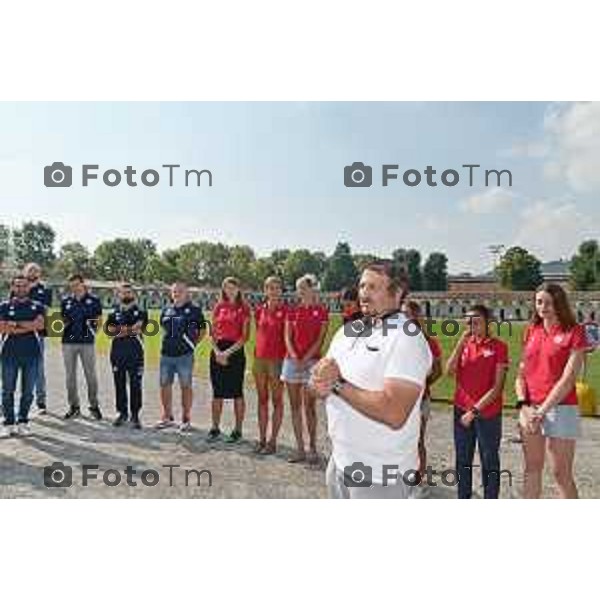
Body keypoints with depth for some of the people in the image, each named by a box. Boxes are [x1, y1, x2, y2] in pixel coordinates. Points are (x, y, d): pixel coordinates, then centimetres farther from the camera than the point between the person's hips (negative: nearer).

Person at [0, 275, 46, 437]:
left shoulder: (37, 306, 9)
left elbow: (40, 324, -8)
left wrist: (15, 323, -9)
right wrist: (28, 326, -9)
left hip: (31, 353, 1)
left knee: (28, 390, 4)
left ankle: (23, 422, 14)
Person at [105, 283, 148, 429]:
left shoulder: (141, 313, 4)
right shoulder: (114, 313, 11)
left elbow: (139, 329, -11)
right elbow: (109, 330, -3)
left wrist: (120, 330, -11)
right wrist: (131, 330, -13)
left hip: (135, 353, -2)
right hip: (117, 352, 3)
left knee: (135, 385, -1)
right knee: (119, 384, 9)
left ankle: (135, 415, 7)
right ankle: (122, 412, 22)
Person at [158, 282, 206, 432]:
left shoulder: (194, 309, -2)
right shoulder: (166, 309, 12)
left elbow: (202, 329, 2)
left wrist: (194, 343, -3)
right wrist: (169, 341, 13)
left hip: (185, 355, -5)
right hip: (166, 354, 5)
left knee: (186, 386, 3)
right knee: (165, 385, 11)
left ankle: (186, 420, 14)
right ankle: (167, 417, 27)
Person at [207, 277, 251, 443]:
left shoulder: (244, 308, -1)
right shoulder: (218, 307, 10)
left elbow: (245, 336, -7)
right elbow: (212, 332, 9)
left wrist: (228, 352, -13)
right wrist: (217, 351, -6)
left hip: (235, 351, -4)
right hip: (217, 351, 4)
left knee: (236, 392, 2)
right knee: (217, 392, 10)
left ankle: (238, 430, 13)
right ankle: (215, 428, 21)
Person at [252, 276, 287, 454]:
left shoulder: (285, 310, -7)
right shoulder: (259, 310, 8)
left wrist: (287, 359, -12)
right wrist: (256, 355, 12)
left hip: (277, 359, -5)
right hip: (259, 359, 5)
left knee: (277, 401, 4)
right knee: (262, 399, 12)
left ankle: (273, 441, 12)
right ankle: (262, 438, 22)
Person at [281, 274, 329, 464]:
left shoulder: (321, 310, -1)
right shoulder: (292, 311, 9)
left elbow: (320, 340, -6)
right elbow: (287, 337, 4)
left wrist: (305, 359, -13)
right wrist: (294, 357, -10)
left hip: (311, 361, -4)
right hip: (292, 361, 4)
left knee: (309, 407, -3)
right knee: (295, 406, 6)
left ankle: (312, 447, 11)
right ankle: (300, 448, 15)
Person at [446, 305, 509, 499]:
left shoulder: (498, 346, -7)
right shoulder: (463, 344, 6)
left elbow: (498, 386, -11)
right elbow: (450, 371, -7)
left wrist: (475, 410, -13)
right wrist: (462, 341, -11)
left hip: (488, 414, -4)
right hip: (461, 411, 5)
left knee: (489, 462, 8)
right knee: (463, 460, 15)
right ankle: (463, 500, 29)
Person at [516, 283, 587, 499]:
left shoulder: (574, 332, -6)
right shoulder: (531, 331, 10)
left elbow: (568, 379, -13)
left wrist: (542, 411, -16)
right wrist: (523, 405, -4)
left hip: (560, 408, -5)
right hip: (530, 409, 5)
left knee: (562, 474, 2)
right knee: (532, 468, 15)